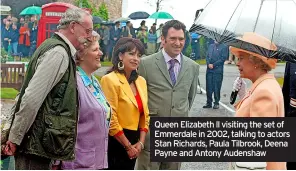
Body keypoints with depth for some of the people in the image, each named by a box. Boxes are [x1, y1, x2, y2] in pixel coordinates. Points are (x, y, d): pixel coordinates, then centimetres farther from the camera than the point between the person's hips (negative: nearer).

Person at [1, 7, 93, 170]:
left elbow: (28, 94, 18)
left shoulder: (52, 46, 16)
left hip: (37, 141, 10)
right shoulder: (59, 53, -15)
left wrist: (14, 134, 18)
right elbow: (32, 98, -21)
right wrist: (14, 138, -15)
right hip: (36, 143, -10)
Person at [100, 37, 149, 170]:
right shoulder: (110, 80, -13)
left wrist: (140, 142, 2)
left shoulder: (141, 81, 10)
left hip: (132, 144, 7)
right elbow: (110, 119, -17)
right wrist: (127, 146, -11)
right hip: (115, 142, -7)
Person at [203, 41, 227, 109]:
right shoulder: (211, 46, 17)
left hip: (218, 71, -4)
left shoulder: (223, 47, 2)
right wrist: (208, 64, -6)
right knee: (209, 87, 5)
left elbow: (223, 58, -6)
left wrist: (213, 65, -11)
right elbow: (207, 56, 13)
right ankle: (209, 102, 12)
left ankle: (216, 103, 6)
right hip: (209, 70, 4)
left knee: (217, 88, -3)